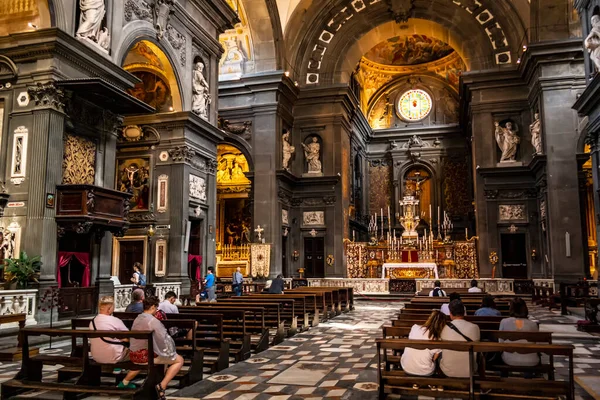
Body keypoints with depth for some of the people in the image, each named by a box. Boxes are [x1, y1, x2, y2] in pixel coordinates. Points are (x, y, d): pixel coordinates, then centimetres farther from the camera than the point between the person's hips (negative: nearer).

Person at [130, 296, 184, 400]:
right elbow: (164, 338, -14)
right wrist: (171, 350, 3)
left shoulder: (137, 319, 9)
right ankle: (161, 387, -10)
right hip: (146, 356, -9)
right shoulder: (152, 320, -17)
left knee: (165, 354, 32)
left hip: (134, 355, 9)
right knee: (179, 360, 1)